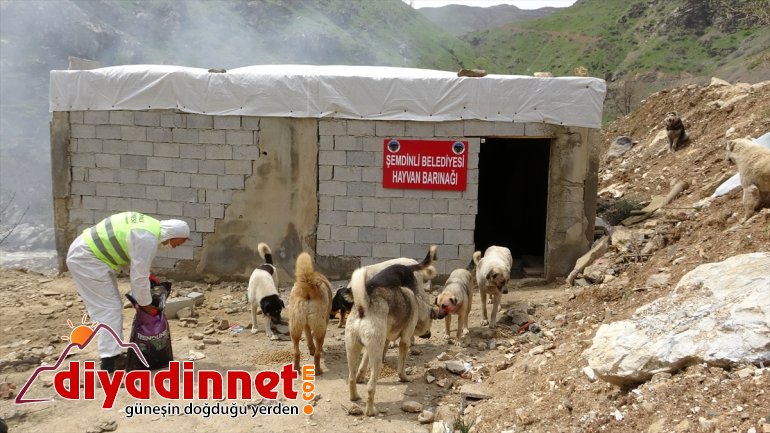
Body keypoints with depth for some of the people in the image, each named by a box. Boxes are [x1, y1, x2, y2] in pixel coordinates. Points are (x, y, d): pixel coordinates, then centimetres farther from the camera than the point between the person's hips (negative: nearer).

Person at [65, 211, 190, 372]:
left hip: (87, 253, 10)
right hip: (85, 259, -10)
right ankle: (108, 365, -9)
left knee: (113, 305, 15)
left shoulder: (152, 225, 5)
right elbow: (139, 277, -18)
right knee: (109, 309, -9)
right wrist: (146, 304, -6)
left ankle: (114, 353, 25)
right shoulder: (147, 239, -24)